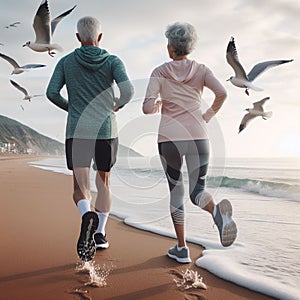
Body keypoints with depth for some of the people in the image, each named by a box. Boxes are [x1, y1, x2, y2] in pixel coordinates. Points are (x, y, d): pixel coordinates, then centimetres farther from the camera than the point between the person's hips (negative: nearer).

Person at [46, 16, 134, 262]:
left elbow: (52, 93, -3)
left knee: (80, 189, -2)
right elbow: (128, 91, -14)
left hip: (77, 132, 0)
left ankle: (87, 217, -35)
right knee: (103, 182, 20)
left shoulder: (66, 62, 6)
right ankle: (100, 233, 21)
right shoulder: (113, 61, 1)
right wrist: (118, 105, 9)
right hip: (106, 131, 1)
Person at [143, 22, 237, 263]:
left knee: (176, 192, 14)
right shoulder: (201, 70, 7)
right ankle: (218, 211, -28)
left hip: (169, 139, -1)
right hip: (198, 137, 1)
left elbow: (148, 108, -6)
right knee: (197, 189, 9)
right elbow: (222, 93, -9)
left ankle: (182, 249, 15)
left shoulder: (160, 72, 2)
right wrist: (209, 115, 7)